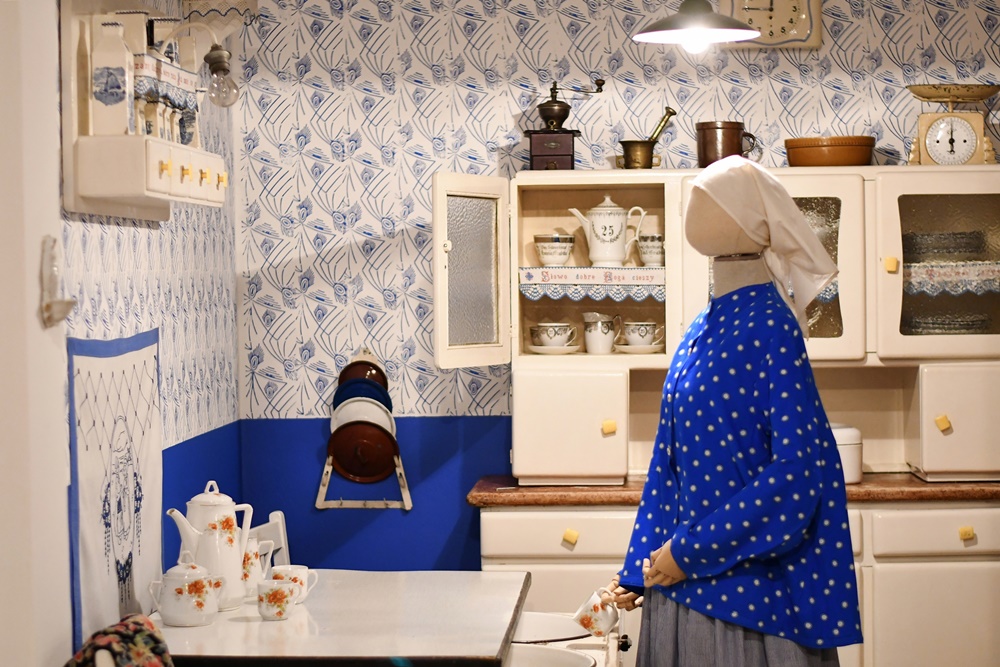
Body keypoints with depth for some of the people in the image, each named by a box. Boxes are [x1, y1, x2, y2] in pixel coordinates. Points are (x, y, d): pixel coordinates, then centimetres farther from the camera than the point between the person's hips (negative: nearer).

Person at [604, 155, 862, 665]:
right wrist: (638, 571, 10)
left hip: (743, 579, -7)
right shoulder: (705, 326, 9)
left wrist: (690, 552, -16)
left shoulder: (768, 324, -14)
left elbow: (796, 471, -20)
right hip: (684, 573, 7)